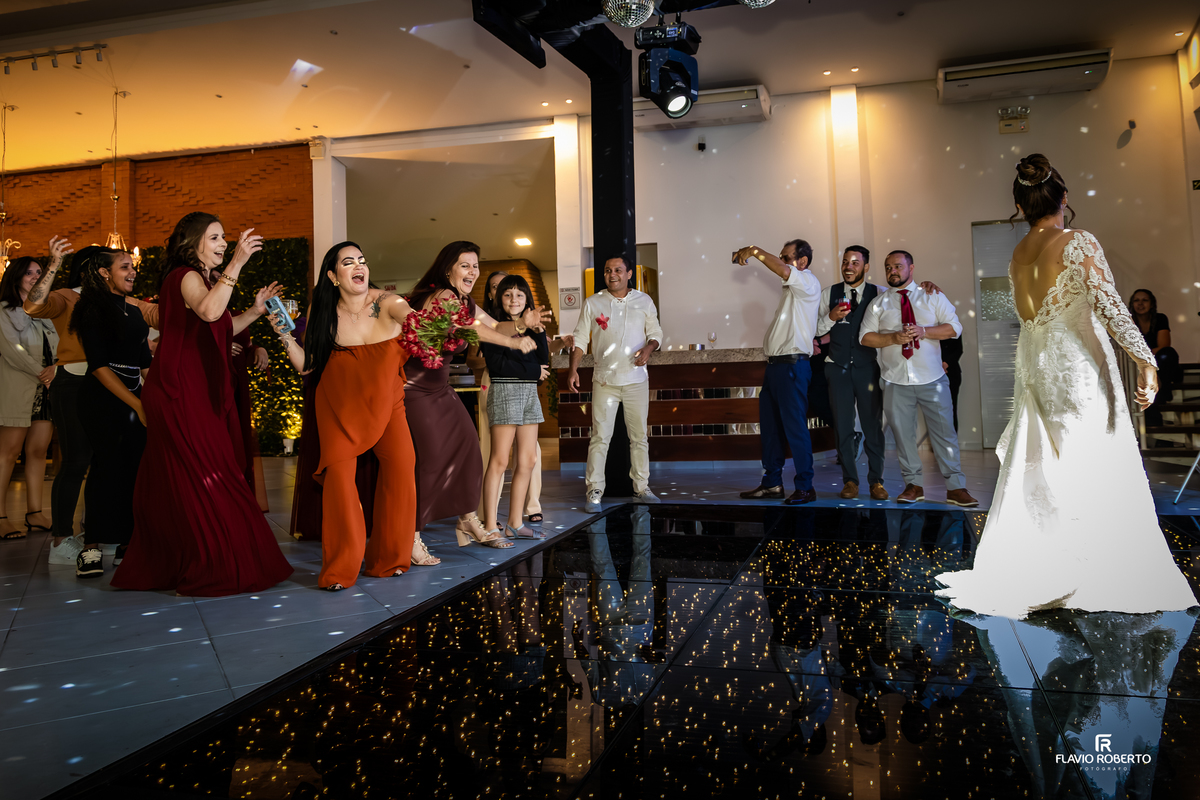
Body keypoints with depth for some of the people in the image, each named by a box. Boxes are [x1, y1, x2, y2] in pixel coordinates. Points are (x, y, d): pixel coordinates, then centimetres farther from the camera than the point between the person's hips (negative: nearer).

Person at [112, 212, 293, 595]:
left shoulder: (199, 278, 22)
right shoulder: (186, 276, -10)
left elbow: (220, 330, 23)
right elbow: (208, 312, -32)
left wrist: (255, 310, 12)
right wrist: (236, 264, -32)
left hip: (198, 394, 10)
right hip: (182, 394, -10)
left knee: (175, 482, 12)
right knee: (203, 476, -8)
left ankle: (163, 564, 20)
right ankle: (209, 568, -2)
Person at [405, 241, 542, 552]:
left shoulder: (466, 301, 11)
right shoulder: (440, 296, -18)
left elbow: (495, 326, 12)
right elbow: (469, 327, -31)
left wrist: (522, 324, -9)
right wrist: (514, 342, -31)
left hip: (439, 386, 9)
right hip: (414, 387, -9)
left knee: (467, 445, 8)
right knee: (429, 457, -13)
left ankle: (468, 520, 22)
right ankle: (411, 536, -3)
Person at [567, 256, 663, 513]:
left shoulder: (644, 301, 7)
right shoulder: (593, 303, 3)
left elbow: (656, 332, 10)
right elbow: (580, 339, 4)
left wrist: (649, 348, -12)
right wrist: (573, 369, -7)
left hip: (637, 379, 2)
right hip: (604, 380, -2)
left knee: (639, 436, 8)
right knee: (600, 437, -4)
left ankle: (641, 488, 19)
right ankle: (594, 492, 2)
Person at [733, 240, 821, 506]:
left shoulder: (809, 283, -7)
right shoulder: (791, 288, 21)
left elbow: (782, 270, -26)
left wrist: (754, 250, -18)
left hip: (793, 366, -10)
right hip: (774, 364, 10)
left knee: (795, 427, -8)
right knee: (770, 427, 11)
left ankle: (805, 487, -1)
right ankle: (772, 483, 18)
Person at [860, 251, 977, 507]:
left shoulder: (932, 296, 8)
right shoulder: (878, 303, 10)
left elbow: (954, 328, 1)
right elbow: (865, 337, 4)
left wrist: (923, 332, -14)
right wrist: (893, 338, -12)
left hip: (932, 379, -1)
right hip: (895, 381, 1)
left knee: (944, 432, -1)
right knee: (902, 434, 4)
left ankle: (956, 487, 7)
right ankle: (913, 485, 17)